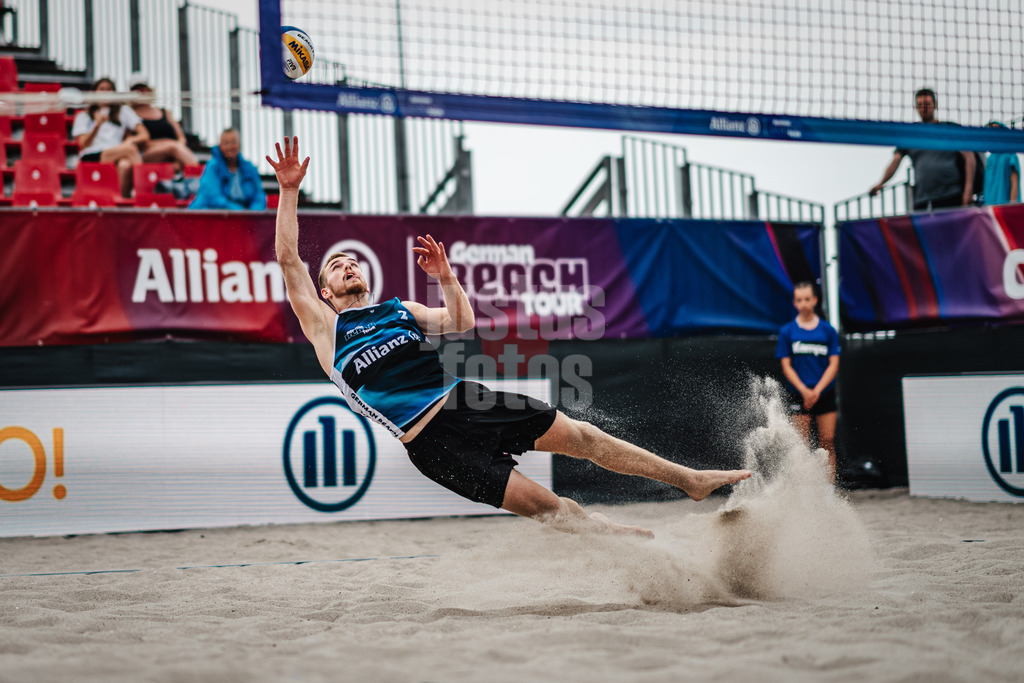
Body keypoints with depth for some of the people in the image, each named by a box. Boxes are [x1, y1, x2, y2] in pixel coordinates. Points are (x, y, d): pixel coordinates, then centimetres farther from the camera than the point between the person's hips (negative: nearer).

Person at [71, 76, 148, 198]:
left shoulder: (123, 110, 27)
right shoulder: (83, 116, 24)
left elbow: (145, 135, 14)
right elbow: (83, 144, 7)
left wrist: (131, 140, -7)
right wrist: (97, 125, -7)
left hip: (118, 156, 2)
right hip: (91, 157, -2)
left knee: (125, 164, -40)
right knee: (130, 149, -34)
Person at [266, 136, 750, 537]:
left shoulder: (398, 308, 24)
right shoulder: (324, 324, 10)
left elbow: (462, 323, 17)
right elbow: (288, 259, 0)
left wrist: (446, 279, 0)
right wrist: (289, 189, -5)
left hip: (464, 398, 5)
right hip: (433, 442, -5)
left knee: (579, 435, 0)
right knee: (540, 503, -13)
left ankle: (691, 480, 9)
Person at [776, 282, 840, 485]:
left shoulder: (828, 331, 5)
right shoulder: (787, 331, 3)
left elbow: (834, 364, 1)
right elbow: (786, 366, 1)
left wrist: (817, 390, -12)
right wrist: (804, 391, -13)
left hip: (824, 394, 1)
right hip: (799, 396, -1)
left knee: (827, 443, 0)